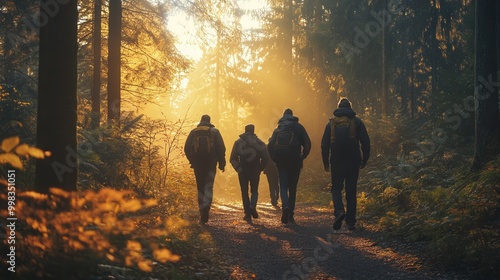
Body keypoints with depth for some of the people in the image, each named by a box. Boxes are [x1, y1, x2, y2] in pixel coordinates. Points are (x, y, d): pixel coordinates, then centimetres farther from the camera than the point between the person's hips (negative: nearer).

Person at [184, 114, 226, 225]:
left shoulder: (193, 132, 8)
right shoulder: (214, 131, 4)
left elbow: (187, 149, 7)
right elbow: (221, 148, -3)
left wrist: (192, 161, 19)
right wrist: (222, 163, 2)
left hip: (197, 164, 2)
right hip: (210, 164, -2)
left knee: (200, 188, 11)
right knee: (208, 187, -4)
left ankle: (202, 215, 11)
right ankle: (206, 208, -29)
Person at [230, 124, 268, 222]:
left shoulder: (238, 142, 2)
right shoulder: (259, 143, 2)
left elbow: (233, 159, -1)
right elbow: (265, 158, -1)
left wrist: (238, 168, 7)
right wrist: (259, 169, 9)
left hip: (243, 171, 0)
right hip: (255, 171, 0)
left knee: (245, 192, 7)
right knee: (254, 191, 13)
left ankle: (248, 214, 2)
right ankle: (253, 206, -15)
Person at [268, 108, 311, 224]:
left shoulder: (277, 129, 13)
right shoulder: (298, 127, 7)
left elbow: (270, 146, 6)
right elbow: (307, 143, -4)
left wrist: (275, 159, 15)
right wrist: (303, 156, 7)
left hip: (281, 161, 1)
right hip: (294, 160, -1)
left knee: (283, 185, 3)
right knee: (292, 186, 8)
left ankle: (285, 206, -26)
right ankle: (290, 215, 7)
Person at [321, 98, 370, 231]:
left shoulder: (331, 122, 6)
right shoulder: (356, 121, 4)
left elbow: (324, 144, 4)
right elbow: (366, 142, 0)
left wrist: (326, 163, 9)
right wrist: (364, 160, 8)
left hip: (336, 161, 0)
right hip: (353, 160, 0)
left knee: (336, 188, 9)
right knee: (351, 190, 7)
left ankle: (339, 211, -18)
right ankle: (351, 222, 6)